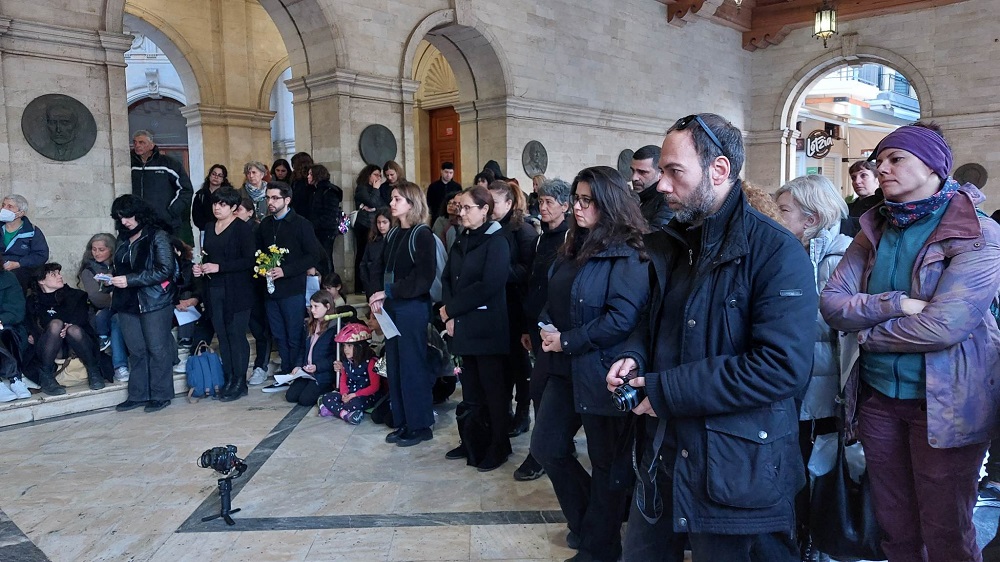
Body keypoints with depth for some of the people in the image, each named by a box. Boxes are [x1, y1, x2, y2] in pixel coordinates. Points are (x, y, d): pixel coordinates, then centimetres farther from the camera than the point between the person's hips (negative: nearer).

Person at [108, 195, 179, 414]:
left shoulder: (157, 236, -7)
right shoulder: (124, 239, 13)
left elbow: (165, 270, -16)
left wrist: (129, 280, -18)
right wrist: (113, 278, 5)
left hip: (154, 302, -6)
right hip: (127, 303, 6)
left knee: (157, 349, 1)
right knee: (136, 350, 10)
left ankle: (160, 395, 9)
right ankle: (138, 395, 18)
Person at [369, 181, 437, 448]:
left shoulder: (422, 235, -10)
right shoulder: (392, 234, 11)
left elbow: (423, 278, -16)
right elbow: (383, 268, 14)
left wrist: (389, 292, -16)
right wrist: (377, 296, -3)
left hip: (413, 308, -7)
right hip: (391, 307, 7)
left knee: (412, 365, 0)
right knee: (394, 365, 10)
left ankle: (420, 425, 11)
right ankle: (402, 422, 21)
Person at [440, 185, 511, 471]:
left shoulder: (496, 242, -9)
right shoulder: (461, 242, 14)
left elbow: (488, 286, -19)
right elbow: (447, 279, 10)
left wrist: (451, 309, -14)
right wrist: (449, 316, -6)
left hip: (487, 327, -7)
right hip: (464, 327, 7)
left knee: (493, 388, 3)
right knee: (471, 389, 13)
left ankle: (498, 446, 15)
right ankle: (473, 442, 25)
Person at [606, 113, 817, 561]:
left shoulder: (776, 252, -16)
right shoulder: (671, 244, 9)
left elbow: (784, 366, -26)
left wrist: (666, 391, -23)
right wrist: (634, 356, -3)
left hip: (738, 470, -7)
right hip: (662, 456, 7)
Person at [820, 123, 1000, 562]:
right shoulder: (875, 230, 6)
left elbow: (943, 326, -21)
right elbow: (831, 302, -5)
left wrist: (868, 332, -9)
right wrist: (895, 304, -20)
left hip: (945, 403, -5)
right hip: (878, 396, 5)